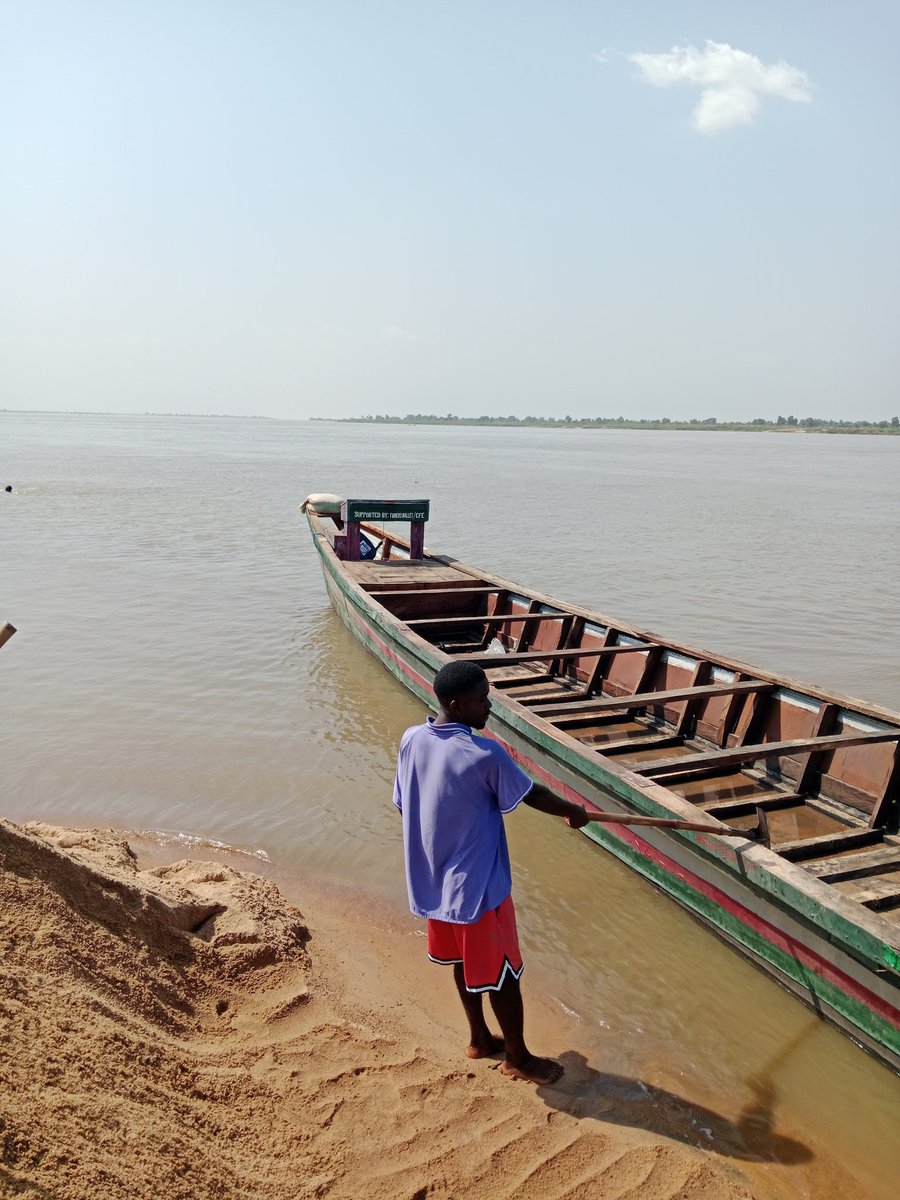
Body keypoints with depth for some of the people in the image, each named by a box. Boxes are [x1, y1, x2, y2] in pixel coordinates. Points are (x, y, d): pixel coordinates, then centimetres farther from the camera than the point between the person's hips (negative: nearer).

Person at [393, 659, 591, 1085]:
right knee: (502, 974, 14)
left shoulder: (411, 740, -8)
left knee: (465, 961, 26)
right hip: (476, 885, -7)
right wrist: (572, 812, 9)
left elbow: (403, 806, 4)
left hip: (432, 882, 7)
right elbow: (530, 794, -10)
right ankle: (518, 1058, 33)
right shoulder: (484, 755, -27)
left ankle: (479, 1038, 45)